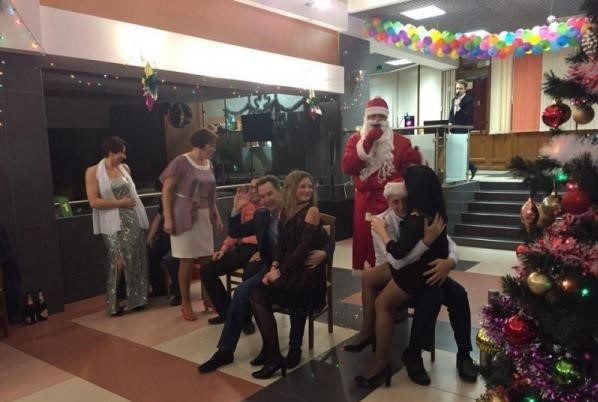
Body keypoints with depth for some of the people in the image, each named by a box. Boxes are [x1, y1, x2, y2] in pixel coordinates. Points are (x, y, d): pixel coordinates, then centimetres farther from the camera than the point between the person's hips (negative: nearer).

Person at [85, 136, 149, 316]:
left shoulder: (125, 168, 11)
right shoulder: (93, 171, -4)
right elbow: (94, 201, -11)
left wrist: (130, 202, 10)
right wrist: (120, 203, -11)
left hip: (133, 219, 5)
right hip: (113, 223, -5)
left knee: (135, 259, 5)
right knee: (119, 261, -9)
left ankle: (135, 298, 20)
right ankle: (114, 303, 8)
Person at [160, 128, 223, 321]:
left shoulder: (209, 165, 10)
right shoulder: (181, 162, -10)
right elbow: (166, 191, -10)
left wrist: (217, 217, 16)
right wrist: (167, 218, -15)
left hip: (204, 217, 6)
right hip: (185, 217, -6)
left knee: (207, 259, 6)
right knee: (187, 261, 0)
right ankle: (185, 303, 15)